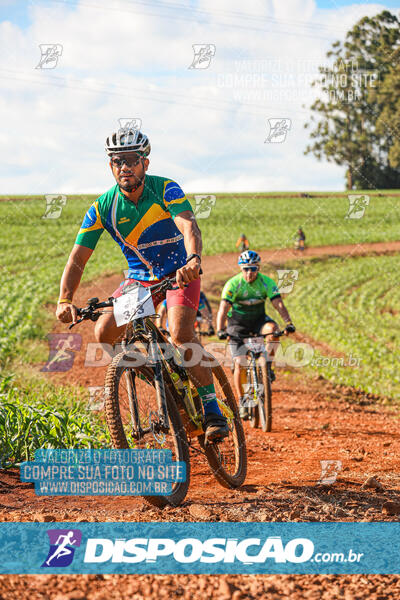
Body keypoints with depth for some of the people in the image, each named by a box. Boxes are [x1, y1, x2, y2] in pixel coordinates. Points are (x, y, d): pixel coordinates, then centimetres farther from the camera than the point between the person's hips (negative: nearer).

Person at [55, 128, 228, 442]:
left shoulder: (165, 190, -21)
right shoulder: (103, 207, -13)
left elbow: (190, 227, -37)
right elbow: (78, 258, -15)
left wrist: (193, 260, -59)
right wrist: (65, 300, -31)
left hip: (179, 272, -4)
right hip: (140, 277, 4)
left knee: (181, 333, -28)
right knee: (105, 333, -16)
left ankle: (213, 411, -17)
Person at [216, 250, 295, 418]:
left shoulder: (267, 282, -15)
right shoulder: (233, 284, -21)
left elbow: (279, 304, -22)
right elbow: (223, 310, -27)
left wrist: (288, 323, -39)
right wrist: (220, 330, -43)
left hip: (258, 319, 2)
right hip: (237, 324, -2)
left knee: (273, 328, -33)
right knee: (239, 364, -13)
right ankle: (242, 401, 2)